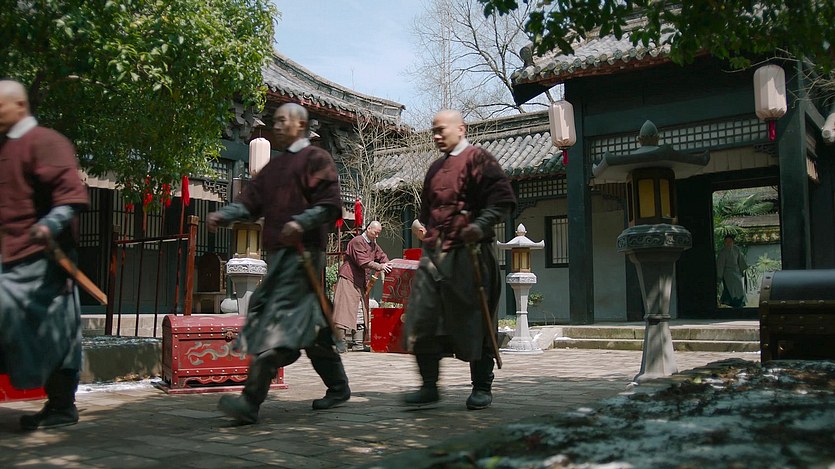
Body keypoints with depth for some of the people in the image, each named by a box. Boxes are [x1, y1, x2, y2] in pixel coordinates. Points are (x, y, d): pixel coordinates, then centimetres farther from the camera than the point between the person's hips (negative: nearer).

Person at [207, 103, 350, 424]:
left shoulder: (315, 159, 0)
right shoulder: (273, 166, 23)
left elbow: (331, 205, -9)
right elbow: (251, 202, 14)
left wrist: (301, 222, -23)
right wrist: (223, 215, -3)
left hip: (302, 252, -8)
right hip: (278, 253, 8)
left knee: (278, 323, -15)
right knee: (310, 325, 13)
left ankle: (251, 402, -19)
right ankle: (338, 387, 26)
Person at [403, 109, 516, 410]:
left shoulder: (477, 158, -3)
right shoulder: (435, 168, 21)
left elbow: (503, 199, -12)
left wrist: (481, 226, -24)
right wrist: (421, 224, 15)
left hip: (468, 254, -7)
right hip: (434, 253, 7)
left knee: (474, 322, 0)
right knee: (421, 321, 0)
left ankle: (482, 388, 13)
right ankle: (429, 386, 9)